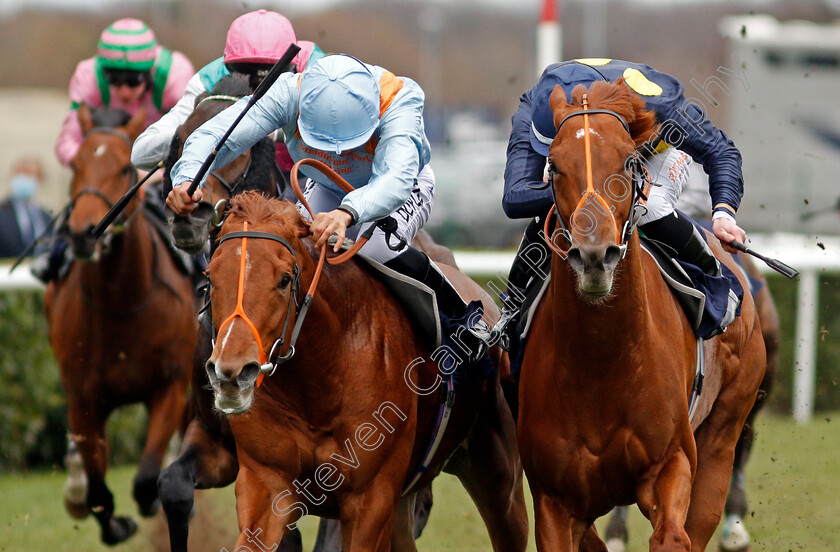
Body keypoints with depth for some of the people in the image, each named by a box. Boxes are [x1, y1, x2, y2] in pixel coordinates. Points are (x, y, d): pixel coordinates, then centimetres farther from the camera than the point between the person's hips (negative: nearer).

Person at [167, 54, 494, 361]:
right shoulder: (290, 93, -35)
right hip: (328, 188, 3)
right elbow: (214, 134, -40)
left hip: (403, 188, -3)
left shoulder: (399, 99, -41)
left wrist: (347, 213, -76)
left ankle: (460, 316, -9)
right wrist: (187, 178, -61)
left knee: (378, 249, -33)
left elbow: (396, 179, -57)